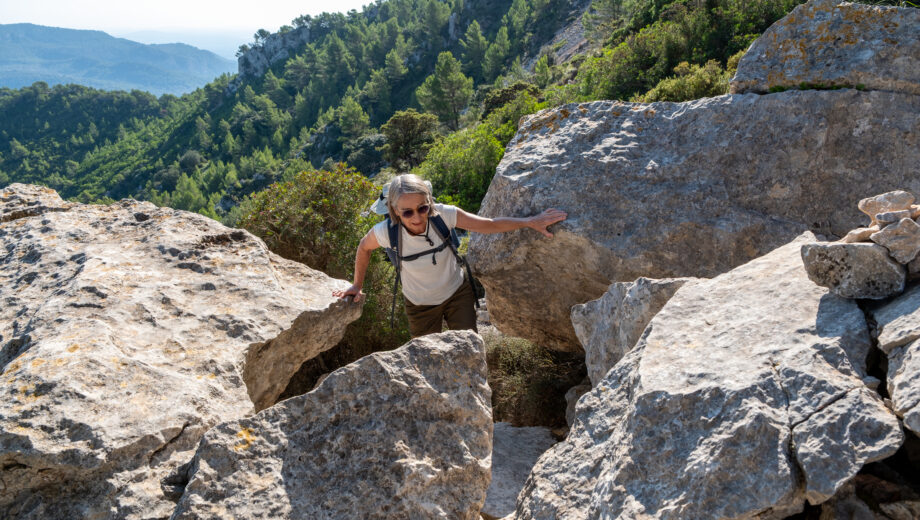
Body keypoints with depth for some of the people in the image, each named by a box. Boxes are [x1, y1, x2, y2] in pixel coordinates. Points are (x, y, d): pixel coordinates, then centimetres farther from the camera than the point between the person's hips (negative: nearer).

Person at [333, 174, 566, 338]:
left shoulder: (443, 215, -30)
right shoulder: (386, 232, -29)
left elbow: (489, 225, -22)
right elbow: (364, 248, -6)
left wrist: (530, 222, -30)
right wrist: (357, 285, 1)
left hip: (457, 293, 0)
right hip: (420, 305, 0)